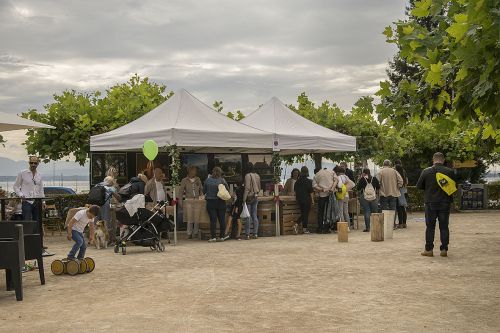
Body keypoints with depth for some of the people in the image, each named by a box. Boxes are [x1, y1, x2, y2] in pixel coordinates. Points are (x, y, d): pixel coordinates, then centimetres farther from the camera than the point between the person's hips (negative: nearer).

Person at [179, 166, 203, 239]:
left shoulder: (198, 179, 12)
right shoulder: (184, 180, 3)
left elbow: (201, 189, 22)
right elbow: (181, 192, 4)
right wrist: (180, 201, -2)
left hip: (197, 200, 2)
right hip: (188, 201, -2)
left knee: (197, 218, 0)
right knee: (190, 219, -5)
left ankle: (196, 233, 11)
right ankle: (189, 234, 2)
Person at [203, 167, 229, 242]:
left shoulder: (207, 180, -1)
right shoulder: (222, 180, -5)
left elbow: (204, 191, 6)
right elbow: (227, 189, -1)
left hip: (210, 202, 0)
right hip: (221, 202, 0)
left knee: (213, 220, 0)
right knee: (222, 219, 7)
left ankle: (213, 237, -4)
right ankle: (222, 236, 8)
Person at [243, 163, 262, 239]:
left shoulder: (248, 176, -13)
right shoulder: (257, 176, 8)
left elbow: (247, 188, -17)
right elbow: (259, 188, 15)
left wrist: (244, 199, -15)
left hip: (249, 197, -6)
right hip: (255, 198, 6)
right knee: (255, 216, 8)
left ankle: (247, 234, -2)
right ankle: (255, 234, 8)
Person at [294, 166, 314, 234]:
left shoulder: (297, 181, 3)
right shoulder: (309, 181, -11)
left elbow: (295, 190, 12)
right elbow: (311, 192, -10)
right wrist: (312, 200, -3)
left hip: (299, 200, 5)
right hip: (307, 199, -5)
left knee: (302, 214, 16)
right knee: (306, 214, 3)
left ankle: (296, 224, -1)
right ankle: (305, 228, 4)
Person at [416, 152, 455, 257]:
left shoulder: (426, 172, -6)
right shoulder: (450, 172, -5)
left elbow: (419, 186, 0)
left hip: (430, 203, -1)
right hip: (445, 203, 1)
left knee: (430, 227, 6)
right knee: (444, 227, 8)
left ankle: (429, 249, 7)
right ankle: (444, 249, 8)